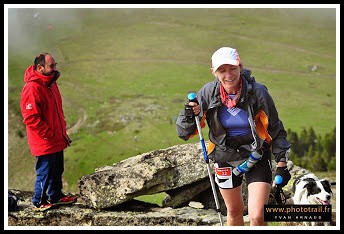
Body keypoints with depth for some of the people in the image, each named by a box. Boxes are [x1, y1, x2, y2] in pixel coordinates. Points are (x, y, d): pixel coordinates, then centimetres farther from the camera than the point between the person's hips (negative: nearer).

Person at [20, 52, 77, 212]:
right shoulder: (32, 88, -22)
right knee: (45, 173, 3)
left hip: (57, 140, 9)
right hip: (44, 143, -9)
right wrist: (49, 134, -18)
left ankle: (56, 196, 35)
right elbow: (30, 118, -24)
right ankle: (39, 202, 18)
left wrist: (63, 132, 16)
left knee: (57, 171, 19)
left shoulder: (51, 84, 9)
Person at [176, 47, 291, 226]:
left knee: (257, 217, -13)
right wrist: (189, 115, -30)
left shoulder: (257, 92, -19)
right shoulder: (208, 93, -14)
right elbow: (184, 133, -9)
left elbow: (275, 129, -8)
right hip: (225, 157, 2)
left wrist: (282, 164, -11)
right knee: (234, 212, 19)